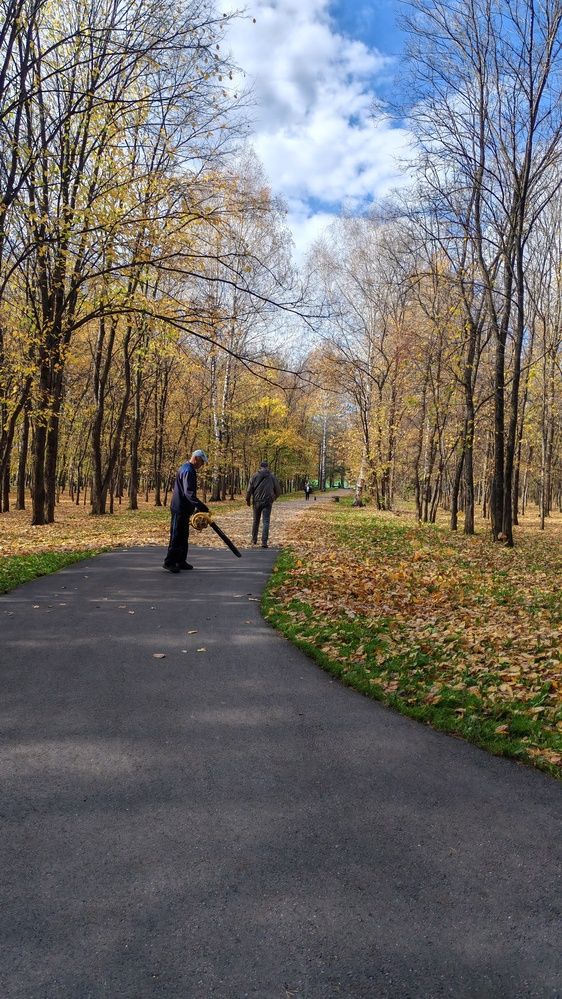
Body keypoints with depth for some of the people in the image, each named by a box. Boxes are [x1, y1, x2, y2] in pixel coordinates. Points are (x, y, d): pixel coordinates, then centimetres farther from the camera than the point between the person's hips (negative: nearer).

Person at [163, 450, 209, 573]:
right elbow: (188, 493, -28)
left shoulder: (185, 468, 16)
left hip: (182, 508, 11)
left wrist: (196, 506, 22)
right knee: (176, 536, -7)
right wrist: (201, 506, -33)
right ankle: (169, 562, -4)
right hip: (180, 508, -11)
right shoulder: (188, 471, -18)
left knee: (183, 536, 14)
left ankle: (181, 561, 20)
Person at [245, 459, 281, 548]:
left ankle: (254, 540, 26)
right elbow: (278, 491, 7)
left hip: (257, 502, 1)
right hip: (268, 502, -1)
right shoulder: (272, 477, 2)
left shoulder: (255, 476, 0)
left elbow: (249, 489, -4)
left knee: (256, 521, 16)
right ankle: (264, 542, -12)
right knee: (266, 522, -3)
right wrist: (274, 498, 26)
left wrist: (248, 500, 9)